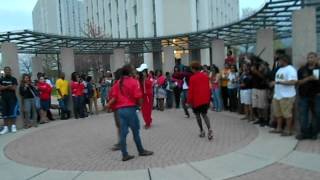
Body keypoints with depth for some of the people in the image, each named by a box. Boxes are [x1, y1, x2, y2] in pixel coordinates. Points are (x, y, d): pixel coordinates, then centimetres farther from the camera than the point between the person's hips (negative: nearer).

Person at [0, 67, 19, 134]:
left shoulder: (13, 79, 4)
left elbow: (14, 88, -8)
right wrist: (8, 86, -14)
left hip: (12, 98, -2)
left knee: (12, 112, -5)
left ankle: (13, 126, 3)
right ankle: (6, 127, 6)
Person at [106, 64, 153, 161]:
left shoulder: (118, 83, 10)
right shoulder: (134, 81, -6)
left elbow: (115, 97, 2)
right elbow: (138, 97, -11)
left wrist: (108, 104, 12)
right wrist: (140, 104, 6)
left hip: (120, 109, 5)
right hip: (130, 109, -5)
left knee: (123, 132, 6)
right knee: (136, 131, 8)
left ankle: (125, 155, 11)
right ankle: (141, 151, 22)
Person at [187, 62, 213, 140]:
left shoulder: (192, 78, -10)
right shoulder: (206, 76, 5)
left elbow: (190, 91, -9)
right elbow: (208, 88, 11)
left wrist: (189, 101, -2)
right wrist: (208, 99, 20)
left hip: (196, 100, -4)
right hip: (205, 100, 4)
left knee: (197, 115, 14)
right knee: (204, 115, 13)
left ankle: (202, 131, 16)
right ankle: (209, 129, -9)